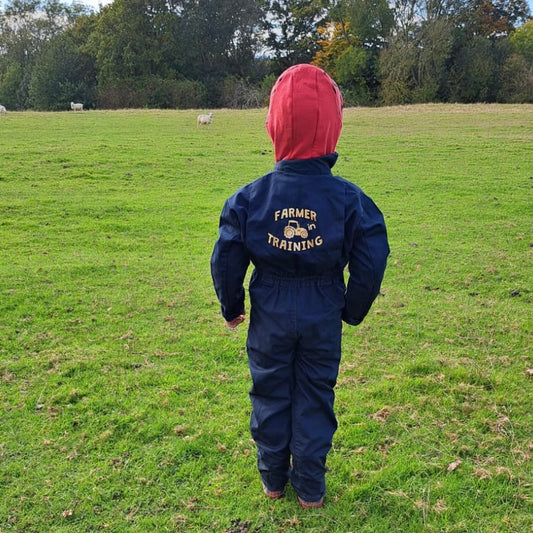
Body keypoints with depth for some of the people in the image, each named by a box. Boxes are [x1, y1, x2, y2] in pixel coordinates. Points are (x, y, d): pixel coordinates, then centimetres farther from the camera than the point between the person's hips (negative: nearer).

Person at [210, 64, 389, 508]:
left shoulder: (251, 196, -12)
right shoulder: (349, 199, -13)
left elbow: (227, 259, -7)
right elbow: (371, 262, -9)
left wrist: (232, 308, 10)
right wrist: (353, 311, 7)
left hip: (270, 316, 1)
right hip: (322, 318, 0)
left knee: (270, 396, 18)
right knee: (315, 400, 14)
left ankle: (273, 480, 35)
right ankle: (310, 489, 29)